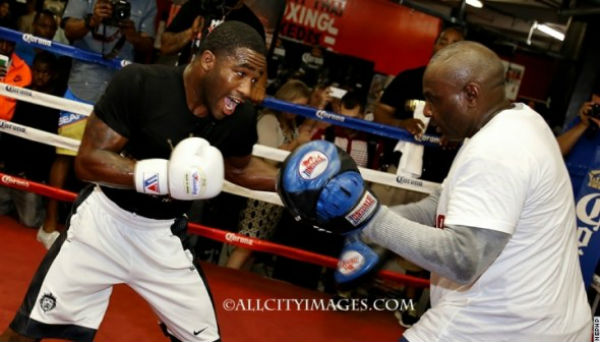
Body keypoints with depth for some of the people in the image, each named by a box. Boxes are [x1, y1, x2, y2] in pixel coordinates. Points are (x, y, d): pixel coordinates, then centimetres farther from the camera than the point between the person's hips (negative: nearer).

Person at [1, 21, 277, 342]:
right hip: (105, 219, -3)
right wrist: (160, 175, -36)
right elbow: (88, 160, -22)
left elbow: (239, 167, 10)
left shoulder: (241, 117, -12)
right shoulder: (139, 83, -24)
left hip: (162, 237, 3)